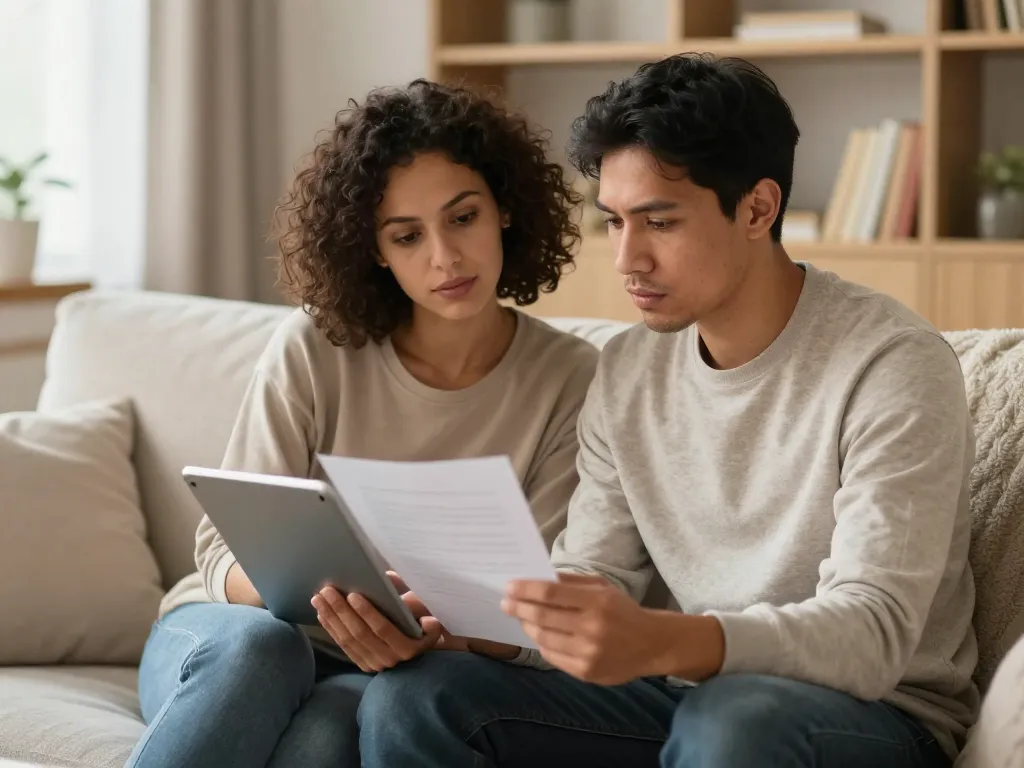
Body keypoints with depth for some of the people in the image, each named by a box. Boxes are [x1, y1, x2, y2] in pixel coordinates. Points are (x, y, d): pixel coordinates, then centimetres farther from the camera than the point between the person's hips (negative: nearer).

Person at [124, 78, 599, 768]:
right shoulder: (313, 350, -6)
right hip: (224, 649, 1)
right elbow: (227, 548, -5)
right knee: (257, 644, -36)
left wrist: (440, 635, -31)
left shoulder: (570, 381, -5)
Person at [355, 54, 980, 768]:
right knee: (410, 695, -15)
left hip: (875, 709, -5)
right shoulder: (626, 370, 5)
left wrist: (659, 643, -41)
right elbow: (593, 578, 6)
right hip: (689, 692, 5)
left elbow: (874, 633, -24)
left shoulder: (893, 365, -15)